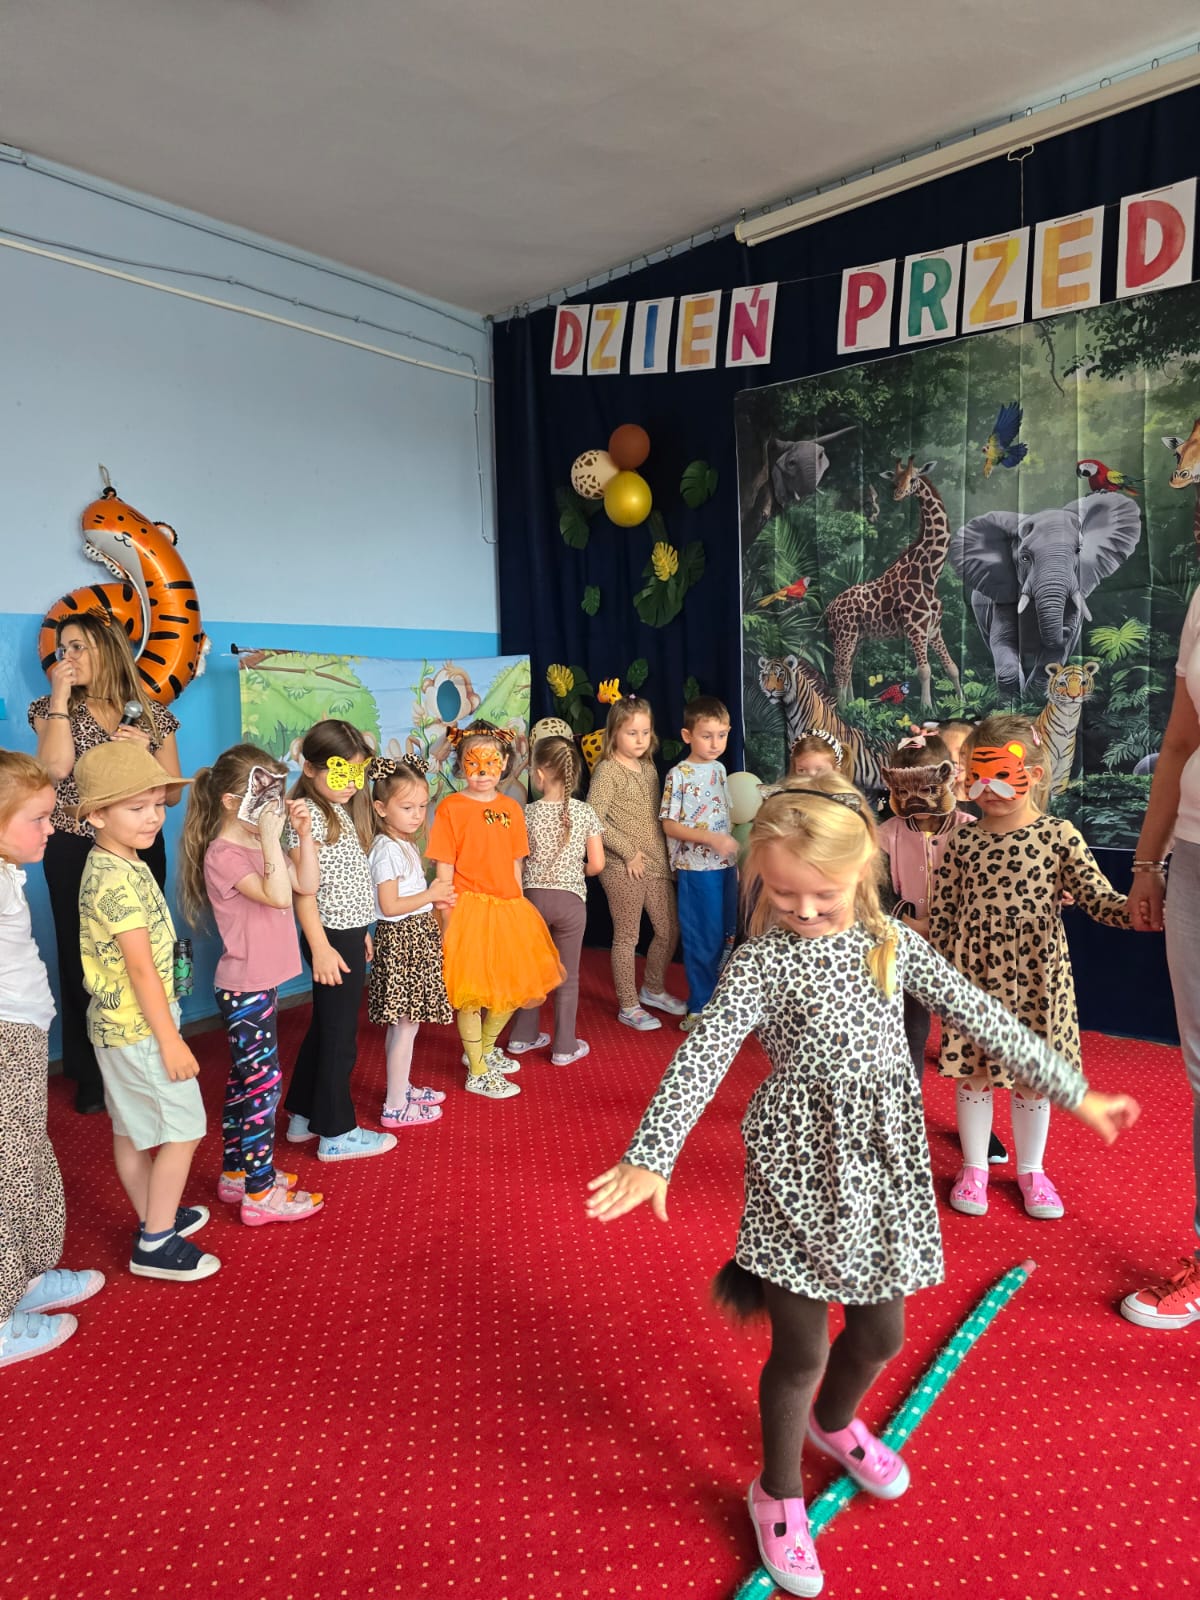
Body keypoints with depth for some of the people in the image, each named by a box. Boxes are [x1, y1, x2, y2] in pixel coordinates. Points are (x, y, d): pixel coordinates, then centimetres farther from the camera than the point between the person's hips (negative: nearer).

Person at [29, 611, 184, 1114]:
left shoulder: (150, 714, 4)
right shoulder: (53, 708, 3)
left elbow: (171, 793, 4)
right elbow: (56, 767, -19)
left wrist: (143, 753, -12)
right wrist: (60, 695, -14)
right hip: (74, 853, 0)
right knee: (82, 958, 5)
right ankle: (91, 1075, 20)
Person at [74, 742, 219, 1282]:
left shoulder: (116, 866, 8)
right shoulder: (118, 879, -23)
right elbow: (140, 967, -24)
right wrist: (170, 1039, -19)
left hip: (118, 1022, 10)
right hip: (140, 1026, -10)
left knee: (132, 1130, 20)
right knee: (184, 1131, 1)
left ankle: (155, 1216, 36)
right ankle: (156, 1244, 12)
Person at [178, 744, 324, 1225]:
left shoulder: (256, 845, 9)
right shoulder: (223, 855, -19)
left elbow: (307, 885, 8)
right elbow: (278, 896, -30)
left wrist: (303, 833, 1)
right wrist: (271, 839, -29)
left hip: (258, 983, 9)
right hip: (246, 988, -9)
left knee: (244, 1081, 18)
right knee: (263, 1083, -3)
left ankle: (236, 1172, 31)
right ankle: (261, 1193, 8)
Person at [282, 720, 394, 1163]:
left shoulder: (348, 809, 10)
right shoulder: (307, 815, -17)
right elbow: (303, 888, -19)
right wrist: (320, 947, -20)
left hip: (351, 933, 9)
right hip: (333, 937, -9)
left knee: (325, 1026, 19)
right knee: (339, 1035, 2)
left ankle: (303, 1115, 33)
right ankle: (336, 1134, 15)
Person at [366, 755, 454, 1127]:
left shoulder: (405, 845, 11)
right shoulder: (387, 850, -19)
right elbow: (390, 906, -24)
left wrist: (434, 902, 5)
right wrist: (431, 895, -15)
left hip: (414, 939, 10)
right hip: (402, 941, -10)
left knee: (403, 1022, 19)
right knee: (406, 1025, -1)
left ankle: (402, 1087, 33)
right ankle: (395, 1107, 9)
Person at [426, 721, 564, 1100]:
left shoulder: (511, 808, 6)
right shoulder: (451, 808, -9)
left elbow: (515, 866, 11)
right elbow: (444, 871, -9)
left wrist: (520, 910, 9)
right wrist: (448, 922, -12)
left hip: (509, 909, 6)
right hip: (468, 909, -6)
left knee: (514, 988, 14)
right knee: (471, 993, 3)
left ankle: (485, 1049, 38)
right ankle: (477, 1073, 20)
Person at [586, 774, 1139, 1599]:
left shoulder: (894, 944, -1)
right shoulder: (761, 960, -13)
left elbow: (984, 1018, 3)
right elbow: (703, 1057, -23)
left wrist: (1075, 1092, 4)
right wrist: (650, 1156, -33)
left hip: (885, 1161, 5)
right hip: (800, 1166, -4)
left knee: (881, 1331, 20)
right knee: (802, 1350, 6)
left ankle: (835, 1421, 54)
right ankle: (780, 1492, 35)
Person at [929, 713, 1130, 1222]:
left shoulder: (1059, 836, -6)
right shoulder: (962, 842, -3)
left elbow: (1099, 899, -9)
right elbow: (942, 914, 0)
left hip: (1035, 975, 0)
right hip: (974, 972, 1)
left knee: (1033, 1078, 13)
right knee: (972, 1071, 10)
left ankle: (1031, 1170, 34)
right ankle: (974, 1167, 30)